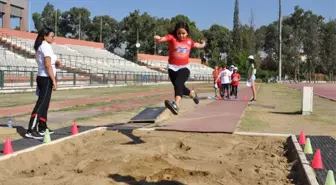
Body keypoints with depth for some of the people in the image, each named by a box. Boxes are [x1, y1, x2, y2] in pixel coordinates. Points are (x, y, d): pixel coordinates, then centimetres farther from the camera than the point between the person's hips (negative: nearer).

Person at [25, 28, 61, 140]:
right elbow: (48, 65, -20)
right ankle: (31, 130, -15)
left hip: (42, 77, 10)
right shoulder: (46, 46, -13)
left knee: (44, 104, 15)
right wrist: (54, 80, -20)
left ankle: (42, 127, 22)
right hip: (46, 78, -10)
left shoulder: (40, 46, 16)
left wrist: (55, 63, 7)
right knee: (41, 104, -12)